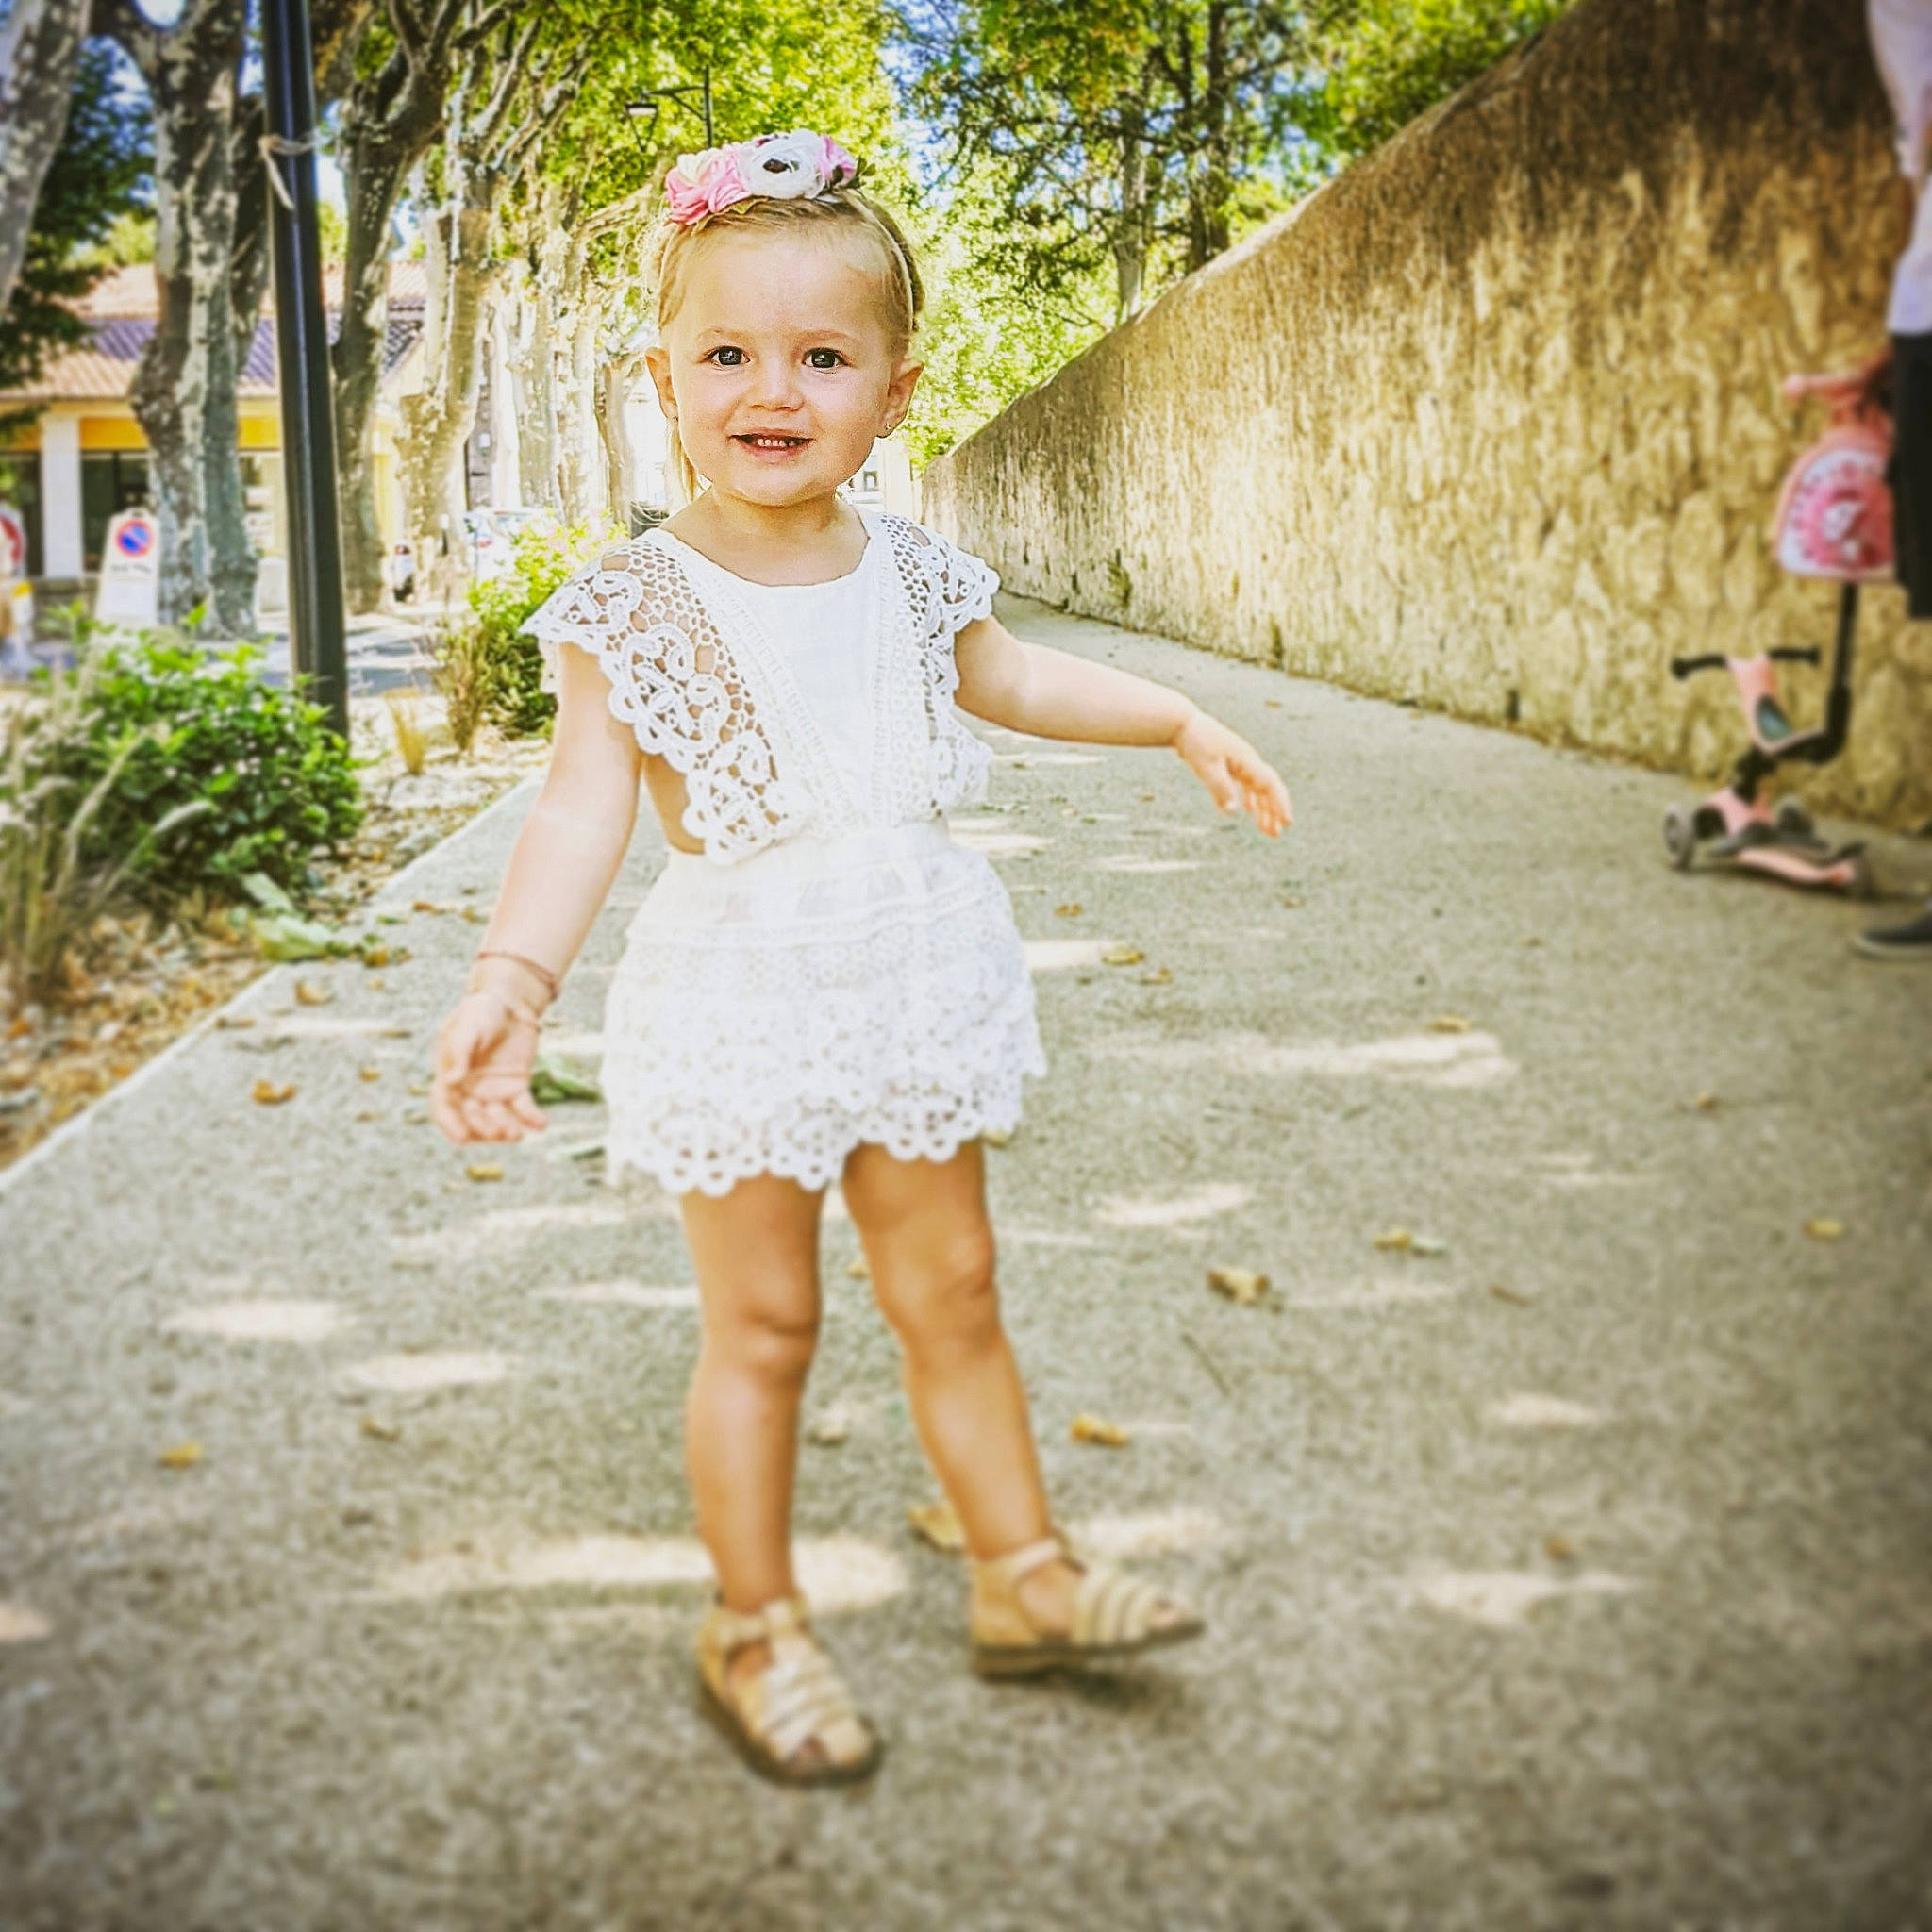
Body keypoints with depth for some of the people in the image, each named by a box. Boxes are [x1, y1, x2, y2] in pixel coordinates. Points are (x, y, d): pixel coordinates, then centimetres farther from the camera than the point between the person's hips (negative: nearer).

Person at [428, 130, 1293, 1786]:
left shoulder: (911, 574, 2)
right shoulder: (638, 605, -12)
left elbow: (1012, 677, 22)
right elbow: (586, 804, -18)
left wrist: (1184, 723, 25)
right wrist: (509, 984, -31)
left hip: (913, 980, 4)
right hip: (740, 1000, -4)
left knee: (951, 1293, 15)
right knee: (762, 1324, 5)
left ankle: (1022, 1572, 31)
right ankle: (755, 1628, 23)